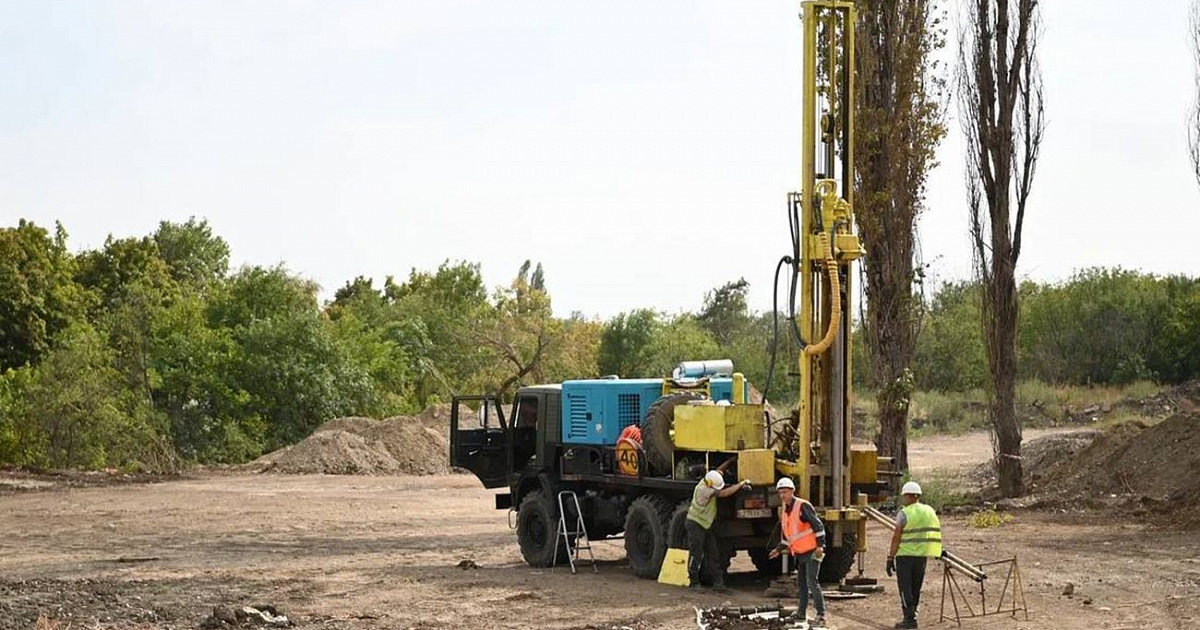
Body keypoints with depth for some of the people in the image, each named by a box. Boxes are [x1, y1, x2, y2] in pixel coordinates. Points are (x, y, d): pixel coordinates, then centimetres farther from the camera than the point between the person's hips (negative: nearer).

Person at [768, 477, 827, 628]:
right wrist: (779, 549, 17)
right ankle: (801, 613, 25)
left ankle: (821, 616, -12)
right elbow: (786, 534, 23)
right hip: (799, 553, 9)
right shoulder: (784, 510, 11)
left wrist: (820, 545, -23)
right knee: (801, 583, 15)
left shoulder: (803, 506, -16)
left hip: (812, 551, -9)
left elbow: (818, 525, -18)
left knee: (812, 582, -14)